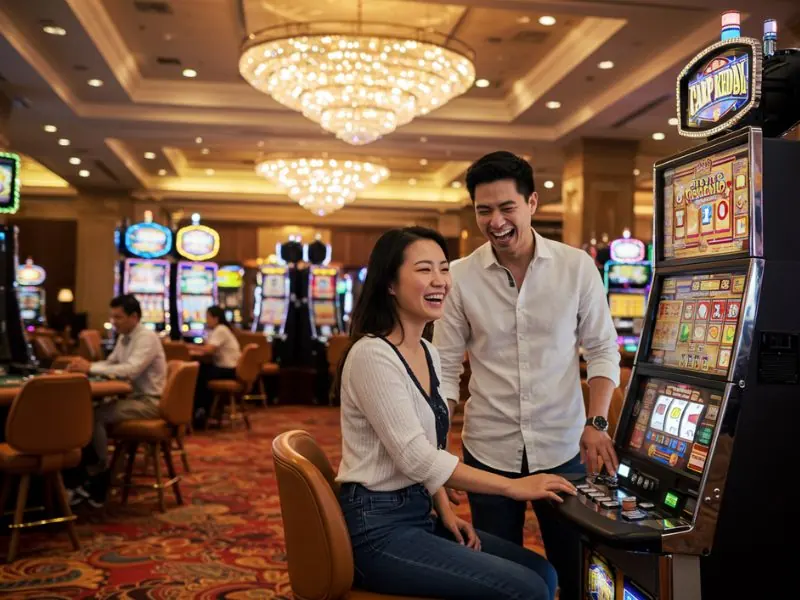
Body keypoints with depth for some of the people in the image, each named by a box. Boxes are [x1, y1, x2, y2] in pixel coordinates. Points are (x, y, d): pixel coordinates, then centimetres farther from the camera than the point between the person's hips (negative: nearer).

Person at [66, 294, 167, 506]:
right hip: (134, 396, 8)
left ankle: (98, 476, -7)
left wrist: (90, 368, -26)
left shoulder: (147, 338, -17)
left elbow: (131, 370, -29)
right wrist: (85, 365, -3)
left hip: (149, 401, -8)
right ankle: (93, 476, -9)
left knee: (95, 416, -21)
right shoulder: (124, 338, 12)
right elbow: (110, 364, 18)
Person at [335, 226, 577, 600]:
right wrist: (513, 487, -18)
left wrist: (444, 510, 2)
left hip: (417, 514, 9)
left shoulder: (427, 353, 10)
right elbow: (416, 458, -23)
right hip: (378, 529, -9)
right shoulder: (372, 356, -19)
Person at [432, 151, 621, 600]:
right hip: (489, 452, 0)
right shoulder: (462, 277, -5)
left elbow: (603, 350, 1)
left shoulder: (577, 266, -5)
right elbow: (445, 369, -2)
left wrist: (596, 423, -12)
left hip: (564, 449, 0)